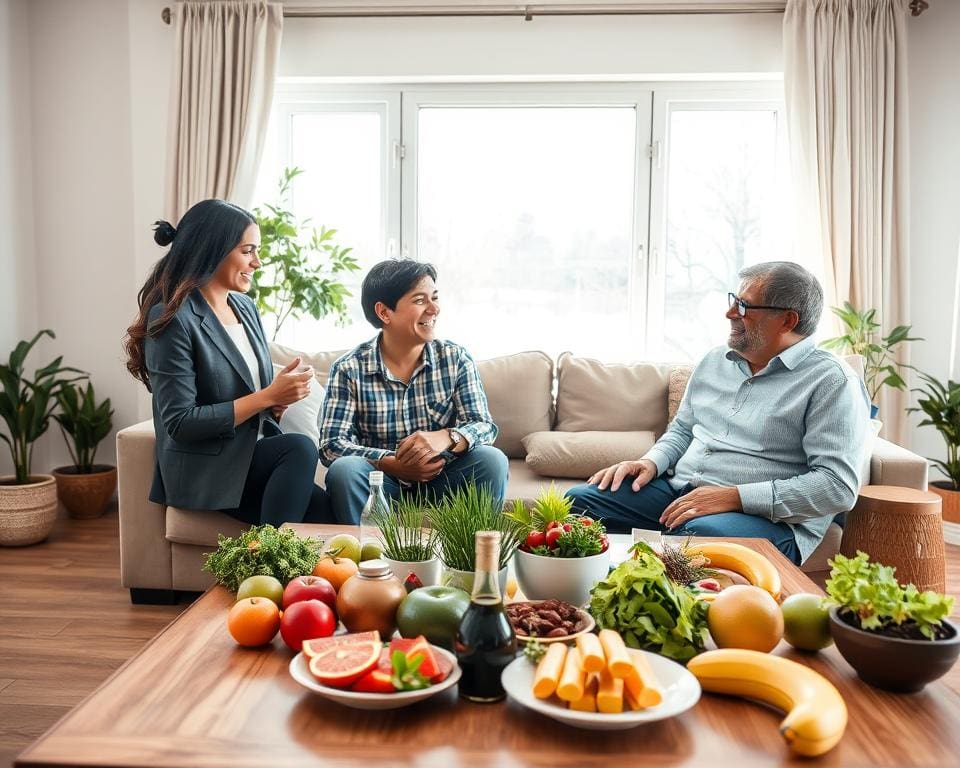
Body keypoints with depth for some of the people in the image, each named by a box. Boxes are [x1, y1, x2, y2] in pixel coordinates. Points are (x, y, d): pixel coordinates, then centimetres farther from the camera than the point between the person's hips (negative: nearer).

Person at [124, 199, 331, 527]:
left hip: (257, 455, 6)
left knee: (325, 511, -20)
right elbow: (180, 424, -16)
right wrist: (267, 396, -17)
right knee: (300, 448, -30)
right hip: (204, 469, -6)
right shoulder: (172, 320, -11)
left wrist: (280, 397, -6)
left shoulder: (245, 307, 11)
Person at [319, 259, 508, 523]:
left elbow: (484, 426, -9)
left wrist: (447, 437, -32)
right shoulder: (348, 370, -8)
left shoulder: (456, 359, -2)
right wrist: (391, 464, -29)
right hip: (382, 483, -1)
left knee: (492, 459, -24)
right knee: (344, 469, -31)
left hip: (440, 481, 2)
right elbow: (332, 444, -14)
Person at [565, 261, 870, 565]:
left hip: (769, 518, -6)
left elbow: (838, 486, -15)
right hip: (679, 491, 7)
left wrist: (734, 496, -21)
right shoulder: (716, 360, 16)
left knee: (699, 533, -40)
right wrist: (651, 462, 4)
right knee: (580, 500, -10)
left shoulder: (831, 381, -7)